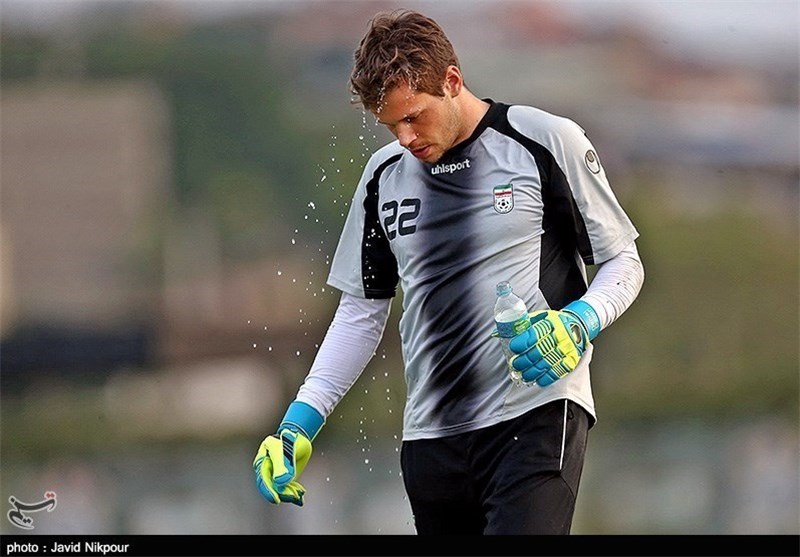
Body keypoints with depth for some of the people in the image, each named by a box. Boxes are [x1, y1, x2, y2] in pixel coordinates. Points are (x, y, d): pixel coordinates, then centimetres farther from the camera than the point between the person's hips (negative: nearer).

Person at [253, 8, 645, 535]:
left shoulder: (549, 142, -1)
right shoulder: (384, 175, 14)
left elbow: (624, 263, 5)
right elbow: (361, 313, 19)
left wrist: (578, 324, -16)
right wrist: (299, 422, 9)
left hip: (538, 416, -5)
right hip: (432, 430, 5)